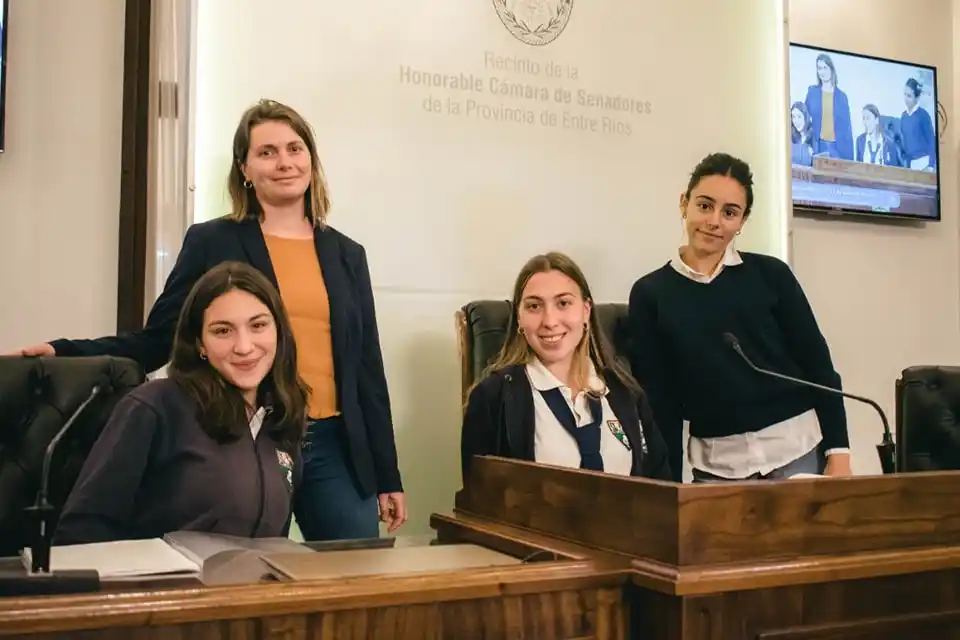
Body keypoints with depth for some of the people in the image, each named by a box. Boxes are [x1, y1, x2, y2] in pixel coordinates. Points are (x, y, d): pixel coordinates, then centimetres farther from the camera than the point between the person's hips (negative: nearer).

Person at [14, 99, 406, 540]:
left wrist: (388, 476, 11)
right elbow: (157, 342, 3)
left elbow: (367, 368, 12)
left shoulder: (347, 254, 11)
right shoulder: (212, 243, 2)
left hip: (333, 448, 3)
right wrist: (64, 352, -14)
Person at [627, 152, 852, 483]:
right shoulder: (649, 294, 1)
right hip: (716, 460, 0)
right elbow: (657, 398, 0)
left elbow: (817, 363, 2)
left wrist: (839, 452, -4)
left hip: (795, 446, 0)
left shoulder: (771, 274, 1)